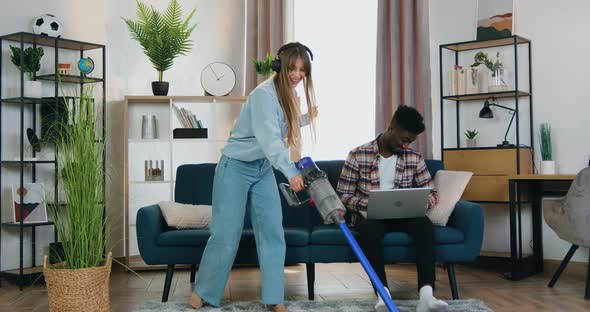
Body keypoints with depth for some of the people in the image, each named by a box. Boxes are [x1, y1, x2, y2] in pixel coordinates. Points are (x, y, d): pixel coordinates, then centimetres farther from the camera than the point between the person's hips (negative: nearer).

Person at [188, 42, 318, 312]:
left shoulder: (287, 95, 6)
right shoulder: (264, 94, -21)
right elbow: (268, 137, -35)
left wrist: (305, 119, 19)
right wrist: (290, 171, -47)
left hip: (263, 170, 8)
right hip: (236, 167, -7)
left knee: (272, 233, 1)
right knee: (226, 234, -5)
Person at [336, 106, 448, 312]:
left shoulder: (414, 158, 8)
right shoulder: (358, 155, -2)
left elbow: (431, 192, 10)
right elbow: (343, 195, -3)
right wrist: (368, 204, -22)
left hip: (402, 216, 3)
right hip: (368, 215, -2)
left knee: (424, 223, -31)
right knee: (370, 228, -39)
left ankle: (426, 295, -43)